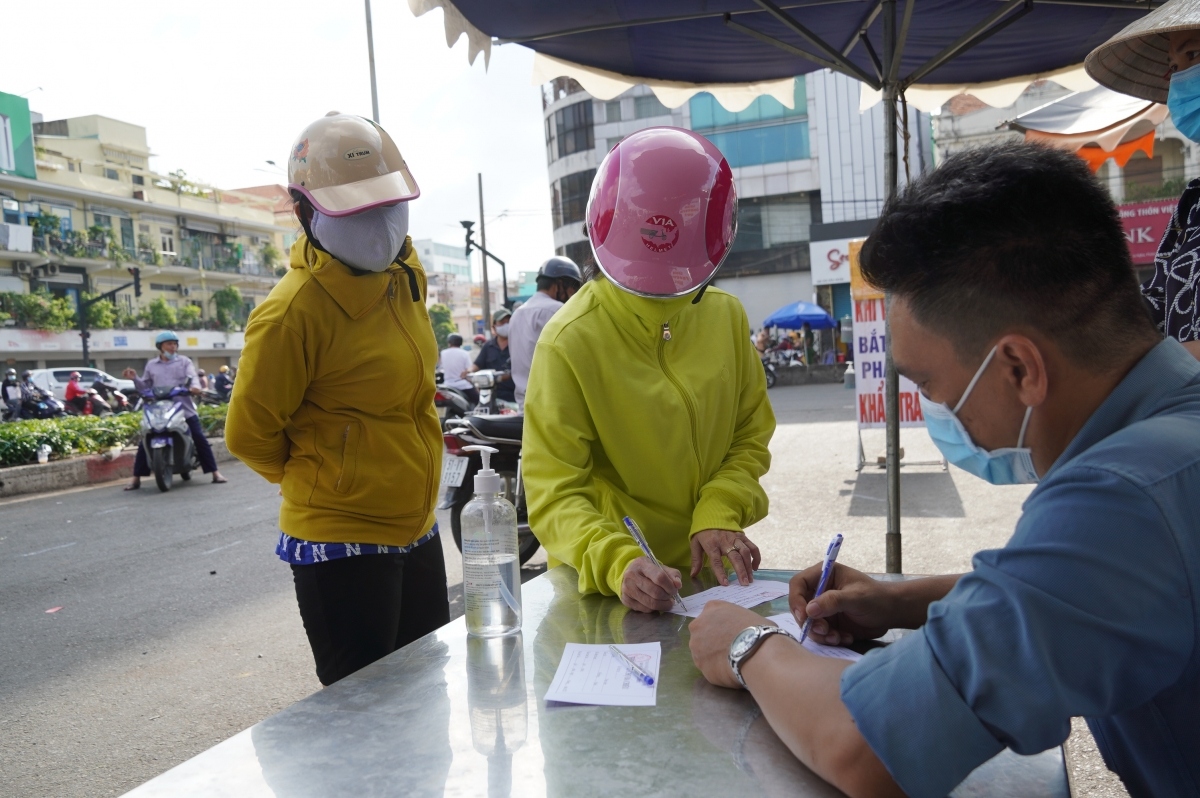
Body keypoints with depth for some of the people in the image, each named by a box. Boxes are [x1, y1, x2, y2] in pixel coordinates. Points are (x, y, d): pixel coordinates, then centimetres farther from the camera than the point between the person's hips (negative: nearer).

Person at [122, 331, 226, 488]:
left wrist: (194, 387, -26)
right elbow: (146, 387, 19)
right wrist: (135, 379, 0)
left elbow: (192, 377, -4)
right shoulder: (151, 365, 17)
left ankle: (215, 473, -1)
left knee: (200, 439, -6)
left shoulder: (184, 361, 11)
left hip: (184, 409, -2)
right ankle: (136, 479, 6)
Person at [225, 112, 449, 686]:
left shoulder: (405, 273, 2)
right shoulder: (292, 313, -22)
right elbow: (249, 434, -12)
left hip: (416, 528, 8)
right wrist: (316, 481, 4)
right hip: (341, 543, -7)